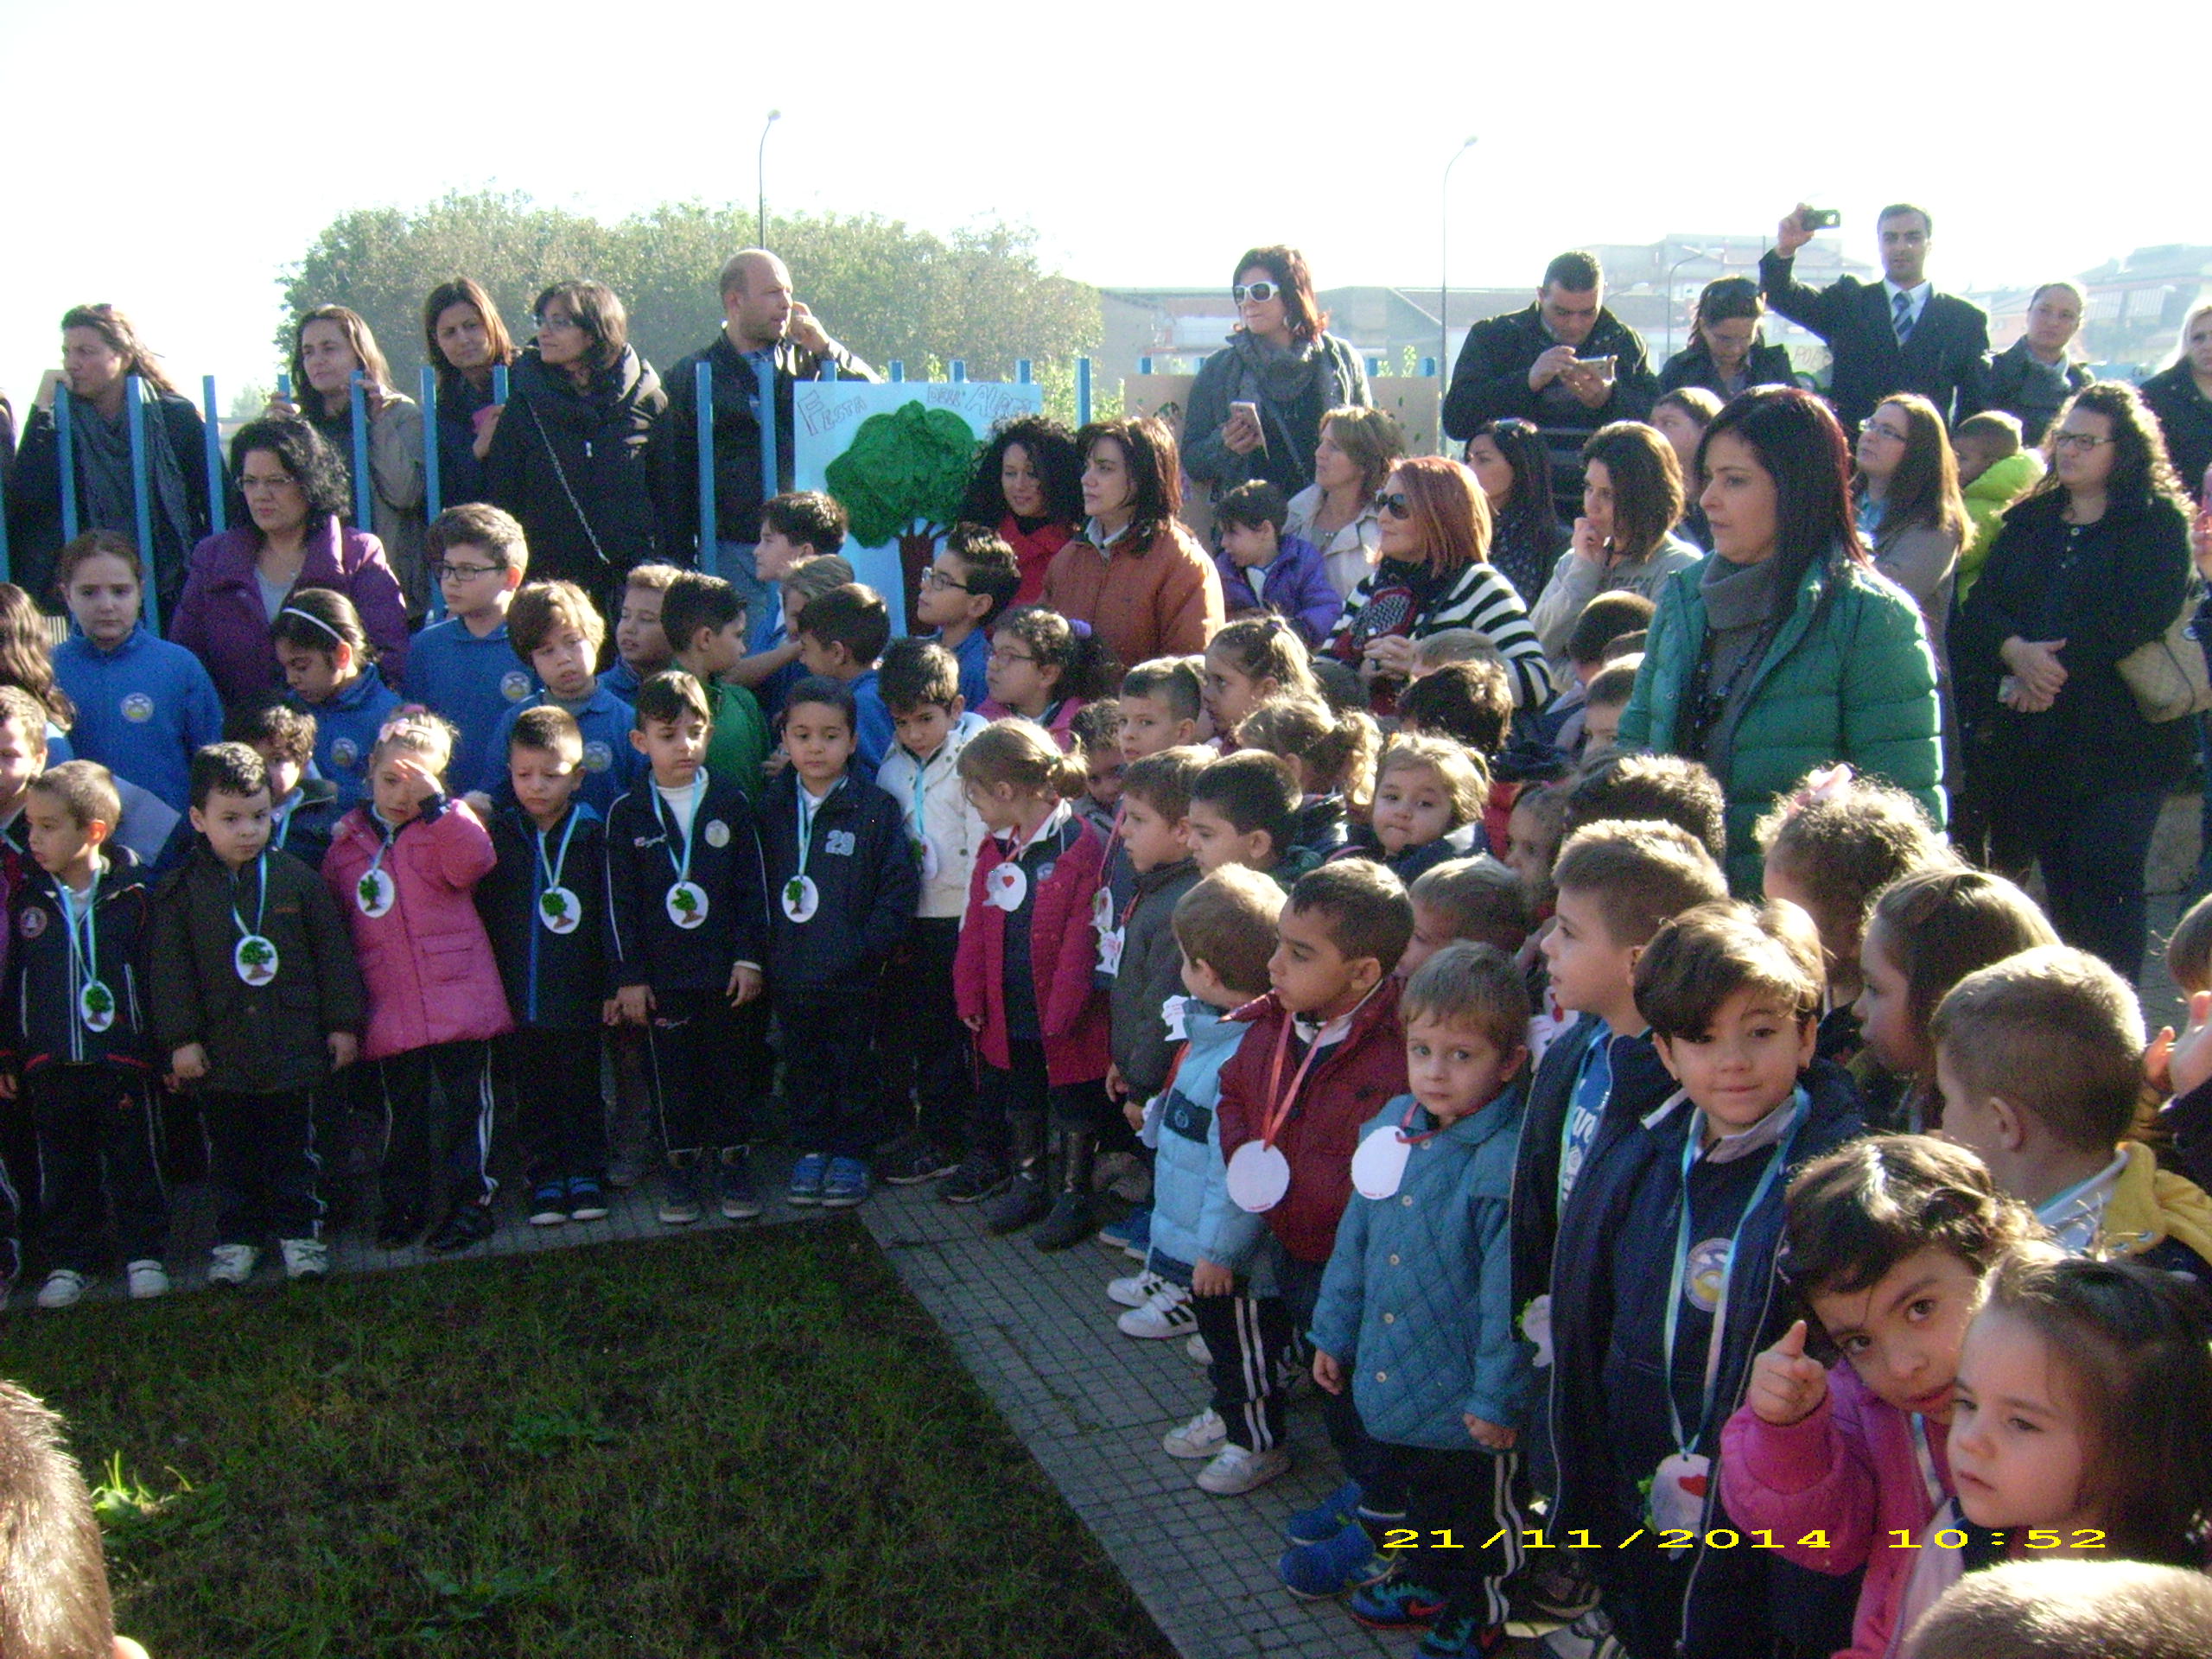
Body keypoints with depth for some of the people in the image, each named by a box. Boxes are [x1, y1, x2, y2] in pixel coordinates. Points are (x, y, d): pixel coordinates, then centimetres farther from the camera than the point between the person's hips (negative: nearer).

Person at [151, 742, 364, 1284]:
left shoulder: (297, 879, -1)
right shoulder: (180, 890, -1)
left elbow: (333, 953, 3)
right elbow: (168, 969, -1)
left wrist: (343, 1024, 1)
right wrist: (178, 1038, -7)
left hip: (294, 1046, 0)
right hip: (220, 1052, 0)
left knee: (293, 1149, 10)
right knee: (230, 1154, 11)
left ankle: (299, 1232, 22)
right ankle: (235, 1239, 23)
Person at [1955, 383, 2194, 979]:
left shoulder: (2160, 523, 2)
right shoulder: (2028, 521, 17)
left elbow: (2139, 617, -13)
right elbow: (1980, 606, 6)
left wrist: (2054, 665, -15)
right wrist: (2016, 651, -14)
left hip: (2118, 734, -5)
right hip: (2031, 734, 5)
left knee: (2105, 879, -8)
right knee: (2060, 881, 8)